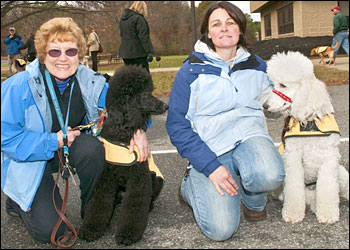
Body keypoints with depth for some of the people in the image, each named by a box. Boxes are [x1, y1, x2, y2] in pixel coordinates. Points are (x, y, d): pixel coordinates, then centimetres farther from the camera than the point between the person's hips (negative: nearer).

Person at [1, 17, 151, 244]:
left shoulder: (90, 81, -12)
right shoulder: (20, 86, -23)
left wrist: (138, 129, -25)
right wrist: (53, 141, -27)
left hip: (70, 147, 4)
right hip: (28, 159, -3)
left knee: (92, 147, -32)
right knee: (50, 231, -14)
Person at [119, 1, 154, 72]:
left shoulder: (123, 19, 16)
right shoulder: (139, 18, -10)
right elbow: (143, 37, -17)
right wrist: (149, 52, -18)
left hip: (125, 52, 8)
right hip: (138, 53, -8)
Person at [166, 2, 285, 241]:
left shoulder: (256, 65, 8)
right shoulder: (191, 71, -4)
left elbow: (271, 100, 27)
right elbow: (177, 126, -7)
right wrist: (211, 167, -16)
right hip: (209, 150, -2)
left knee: (269, 176, -34)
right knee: (221, 229, -19)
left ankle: (253, 199, 4)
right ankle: (192, 184, 13)